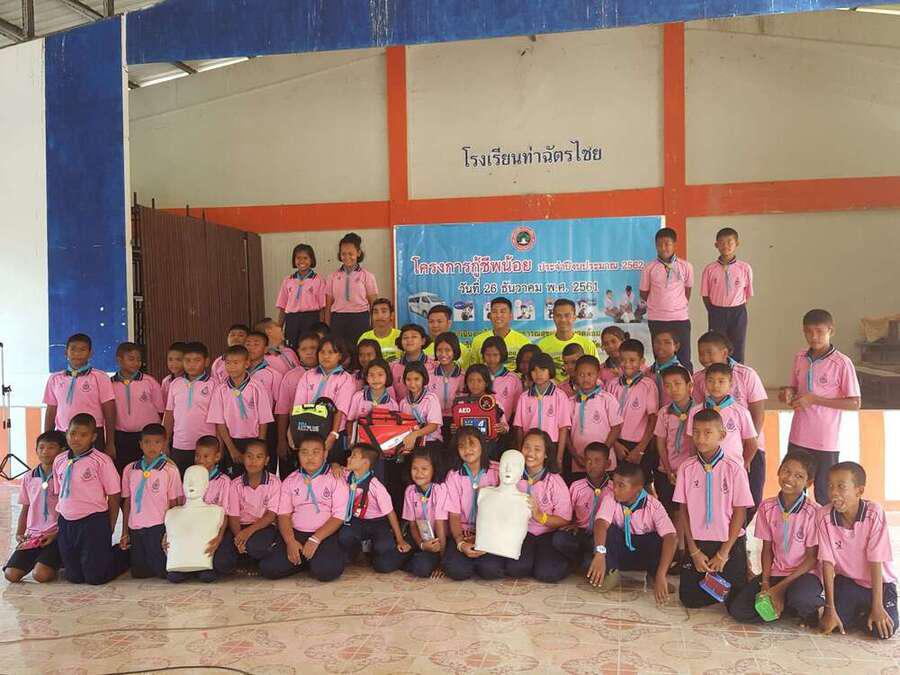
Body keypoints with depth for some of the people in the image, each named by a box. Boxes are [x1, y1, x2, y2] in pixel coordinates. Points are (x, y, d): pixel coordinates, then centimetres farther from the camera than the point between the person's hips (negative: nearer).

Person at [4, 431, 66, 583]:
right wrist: (19, 534, 6)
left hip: (57, 535, -5)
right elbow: (25, 509, 18)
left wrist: (56, 534, -13)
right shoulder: (28, 478, 10)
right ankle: (37, 560, 16)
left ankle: (58, 562, 10)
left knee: (40, 575, -22)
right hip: (32, 536, 5)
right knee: (11, 575, -11)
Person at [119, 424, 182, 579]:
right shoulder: (130, 470, 5)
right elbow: (127, 502, 10)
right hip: (135, 528, 4)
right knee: (138, 573, 9)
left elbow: (173, 503, -4)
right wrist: (125, 533, 10)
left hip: (158, 527, -4)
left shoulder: (170, 470, -6)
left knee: (163, 572, -2)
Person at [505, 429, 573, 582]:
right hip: (521, 532, 1)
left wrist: (540, 516, -24)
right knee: (515, 567, -27)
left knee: (547, 573, -25)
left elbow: (565, 520, -9)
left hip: (548, 534, -1)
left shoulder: (555, 481, -6)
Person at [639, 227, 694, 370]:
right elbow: (644, 294, 8)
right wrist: (659, 304, 6)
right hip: (657, 320, 0)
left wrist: (681, 305, 11)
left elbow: (687, 290, 14)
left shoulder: (686, 266, 1)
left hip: (680, 318, 0)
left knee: (684, 359, 2)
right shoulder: (649, 268, 0)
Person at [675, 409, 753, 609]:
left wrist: (723, 553, -8)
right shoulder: (686, 468, -5)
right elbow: (683, 510, 0)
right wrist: (694, 551, -3)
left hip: (730, 542, -2)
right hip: (697, 542, 2)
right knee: (690, 599, 1)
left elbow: (740, 512, -8)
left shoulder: (734, 469, -11)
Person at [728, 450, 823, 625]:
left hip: (804, 573, -3)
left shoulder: (813, 512, -13)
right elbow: (767, 548, 5)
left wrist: (781, 587, -14)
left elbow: (812, 557, -10)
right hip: (775, 572, 3)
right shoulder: (767, 508, -1)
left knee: (800, 598, -38)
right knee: (737, 609, -15)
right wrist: (765, 583, -8)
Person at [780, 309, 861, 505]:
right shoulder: (800, 359, 3)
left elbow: (854, 403, -13)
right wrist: (788, 393, -7)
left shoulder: (842, 363, -13)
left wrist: (814, 399, -18)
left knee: (824, 497, 8)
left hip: (825, 442, -5)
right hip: (798, 438, 5)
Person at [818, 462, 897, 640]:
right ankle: (856, 611, 15)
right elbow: (827, 563, -14)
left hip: (880, 583, -1)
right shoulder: (824, 516, -16)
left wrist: (877, 607, -17)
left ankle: (867, 612, 13)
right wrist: (830, 609, -16)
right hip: (847, 582, 1)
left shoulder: (874, 513, -22)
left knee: (883, 631, -22)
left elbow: (875, 562, -19)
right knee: (829, 625, -18)